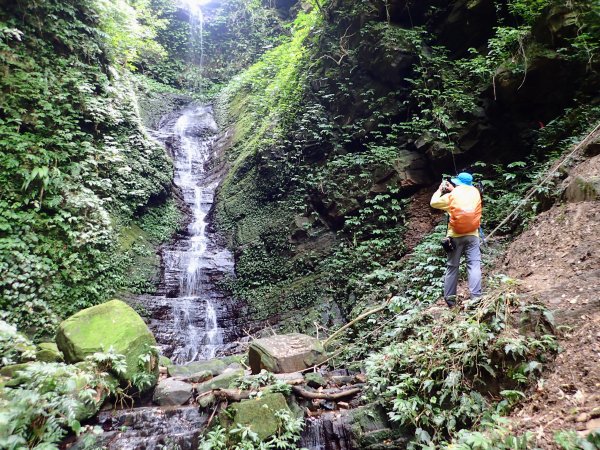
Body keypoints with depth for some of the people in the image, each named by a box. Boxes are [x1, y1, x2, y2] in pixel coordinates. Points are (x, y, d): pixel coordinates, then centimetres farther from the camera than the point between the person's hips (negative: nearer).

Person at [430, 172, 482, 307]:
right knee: (474, 265, -4)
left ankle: (450, 299, 7)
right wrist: (452, 190, 26)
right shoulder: (476, 192, 6)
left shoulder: (452, 195, -3)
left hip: (455, 235, -1)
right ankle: (476, 297, -13)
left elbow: (434, 203, 8)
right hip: (472, 235, 1)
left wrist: (440, 190, 22)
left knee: (452, 267, 5)